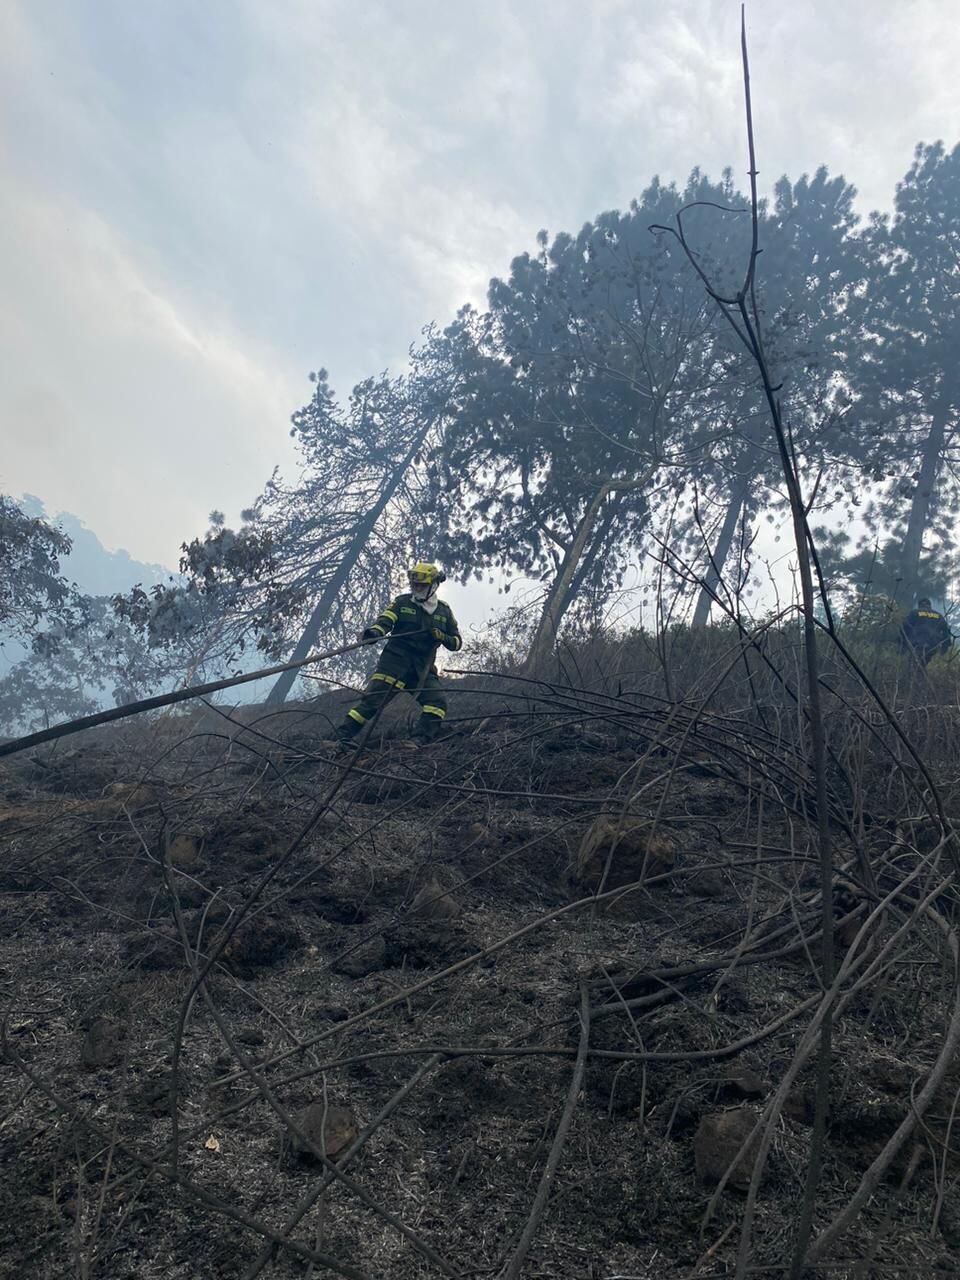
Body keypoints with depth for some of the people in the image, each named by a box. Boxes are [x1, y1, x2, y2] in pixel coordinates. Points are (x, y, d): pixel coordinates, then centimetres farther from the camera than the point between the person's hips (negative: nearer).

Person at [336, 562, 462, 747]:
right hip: (395, 662, -3)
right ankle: (342, 735, -7)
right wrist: (374, 631, -33)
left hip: (422, 669, 3)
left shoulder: (444, 611, 12)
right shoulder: (402, 602, 5)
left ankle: (423, 743, -14)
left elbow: (457, 643, 15)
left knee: (437, 702, -15)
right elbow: (384, 620, -9)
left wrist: (442, 637, -9)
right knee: (373, 699, -11)